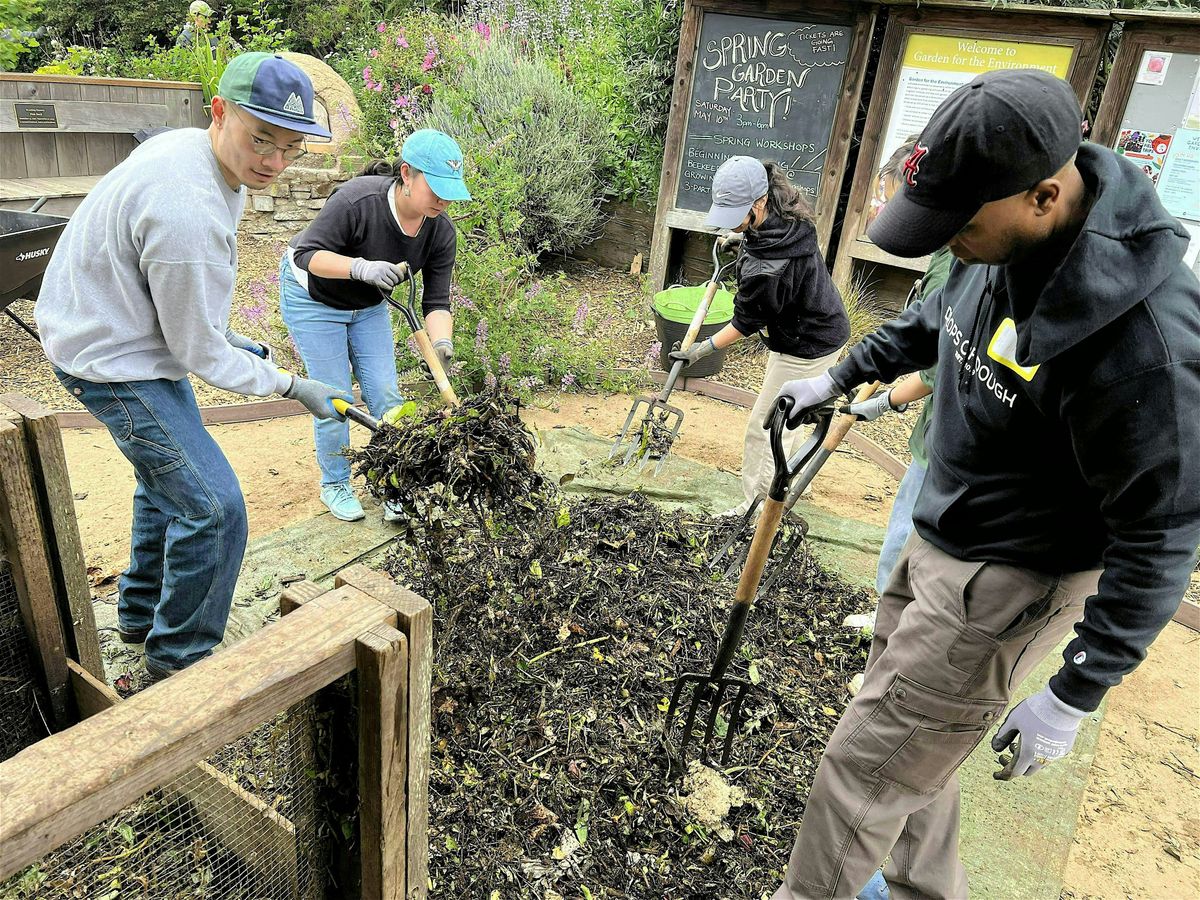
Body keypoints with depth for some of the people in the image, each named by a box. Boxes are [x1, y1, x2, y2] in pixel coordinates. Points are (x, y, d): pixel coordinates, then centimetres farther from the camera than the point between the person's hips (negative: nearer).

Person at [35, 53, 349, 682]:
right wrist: (293, 386, -14)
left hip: (126, 331, 11)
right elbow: (199, 353, -23)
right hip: (116, 362, -11)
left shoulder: (190, 149, -3)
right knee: (213, 507, -9)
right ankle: (179, 654, 12)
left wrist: (229, 339, 14)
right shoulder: (190, 212, -34)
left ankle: (141, 613, 45)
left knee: (168, 481, 25)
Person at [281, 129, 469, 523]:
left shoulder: (441, 231, -17)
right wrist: (361, 267, -45)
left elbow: (436, 301, -16)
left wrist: (441, 343, -35)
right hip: (313, 296, -5)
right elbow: (307, 254, -28)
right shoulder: (359, 198, -33)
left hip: (368, 305, 5)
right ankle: (334, 484, 16)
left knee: (385, 394, -1)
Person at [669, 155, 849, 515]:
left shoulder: (767, 266, -35)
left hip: (807, 346, -10)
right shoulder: (784, 213, -8)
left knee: (764, 427, 1)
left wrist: (704, 348, -9)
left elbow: (746, 322, -20)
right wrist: (738, 242, 12)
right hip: (821, 327, 10)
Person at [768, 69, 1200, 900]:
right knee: (910, 739, 24)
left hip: (1004, 586, -8)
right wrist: (841, 378, 21)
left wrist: (1075, 698, -18)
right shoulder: (1006, 243, -7)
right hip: (936, 544, 8)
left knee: (865, 768, 5)